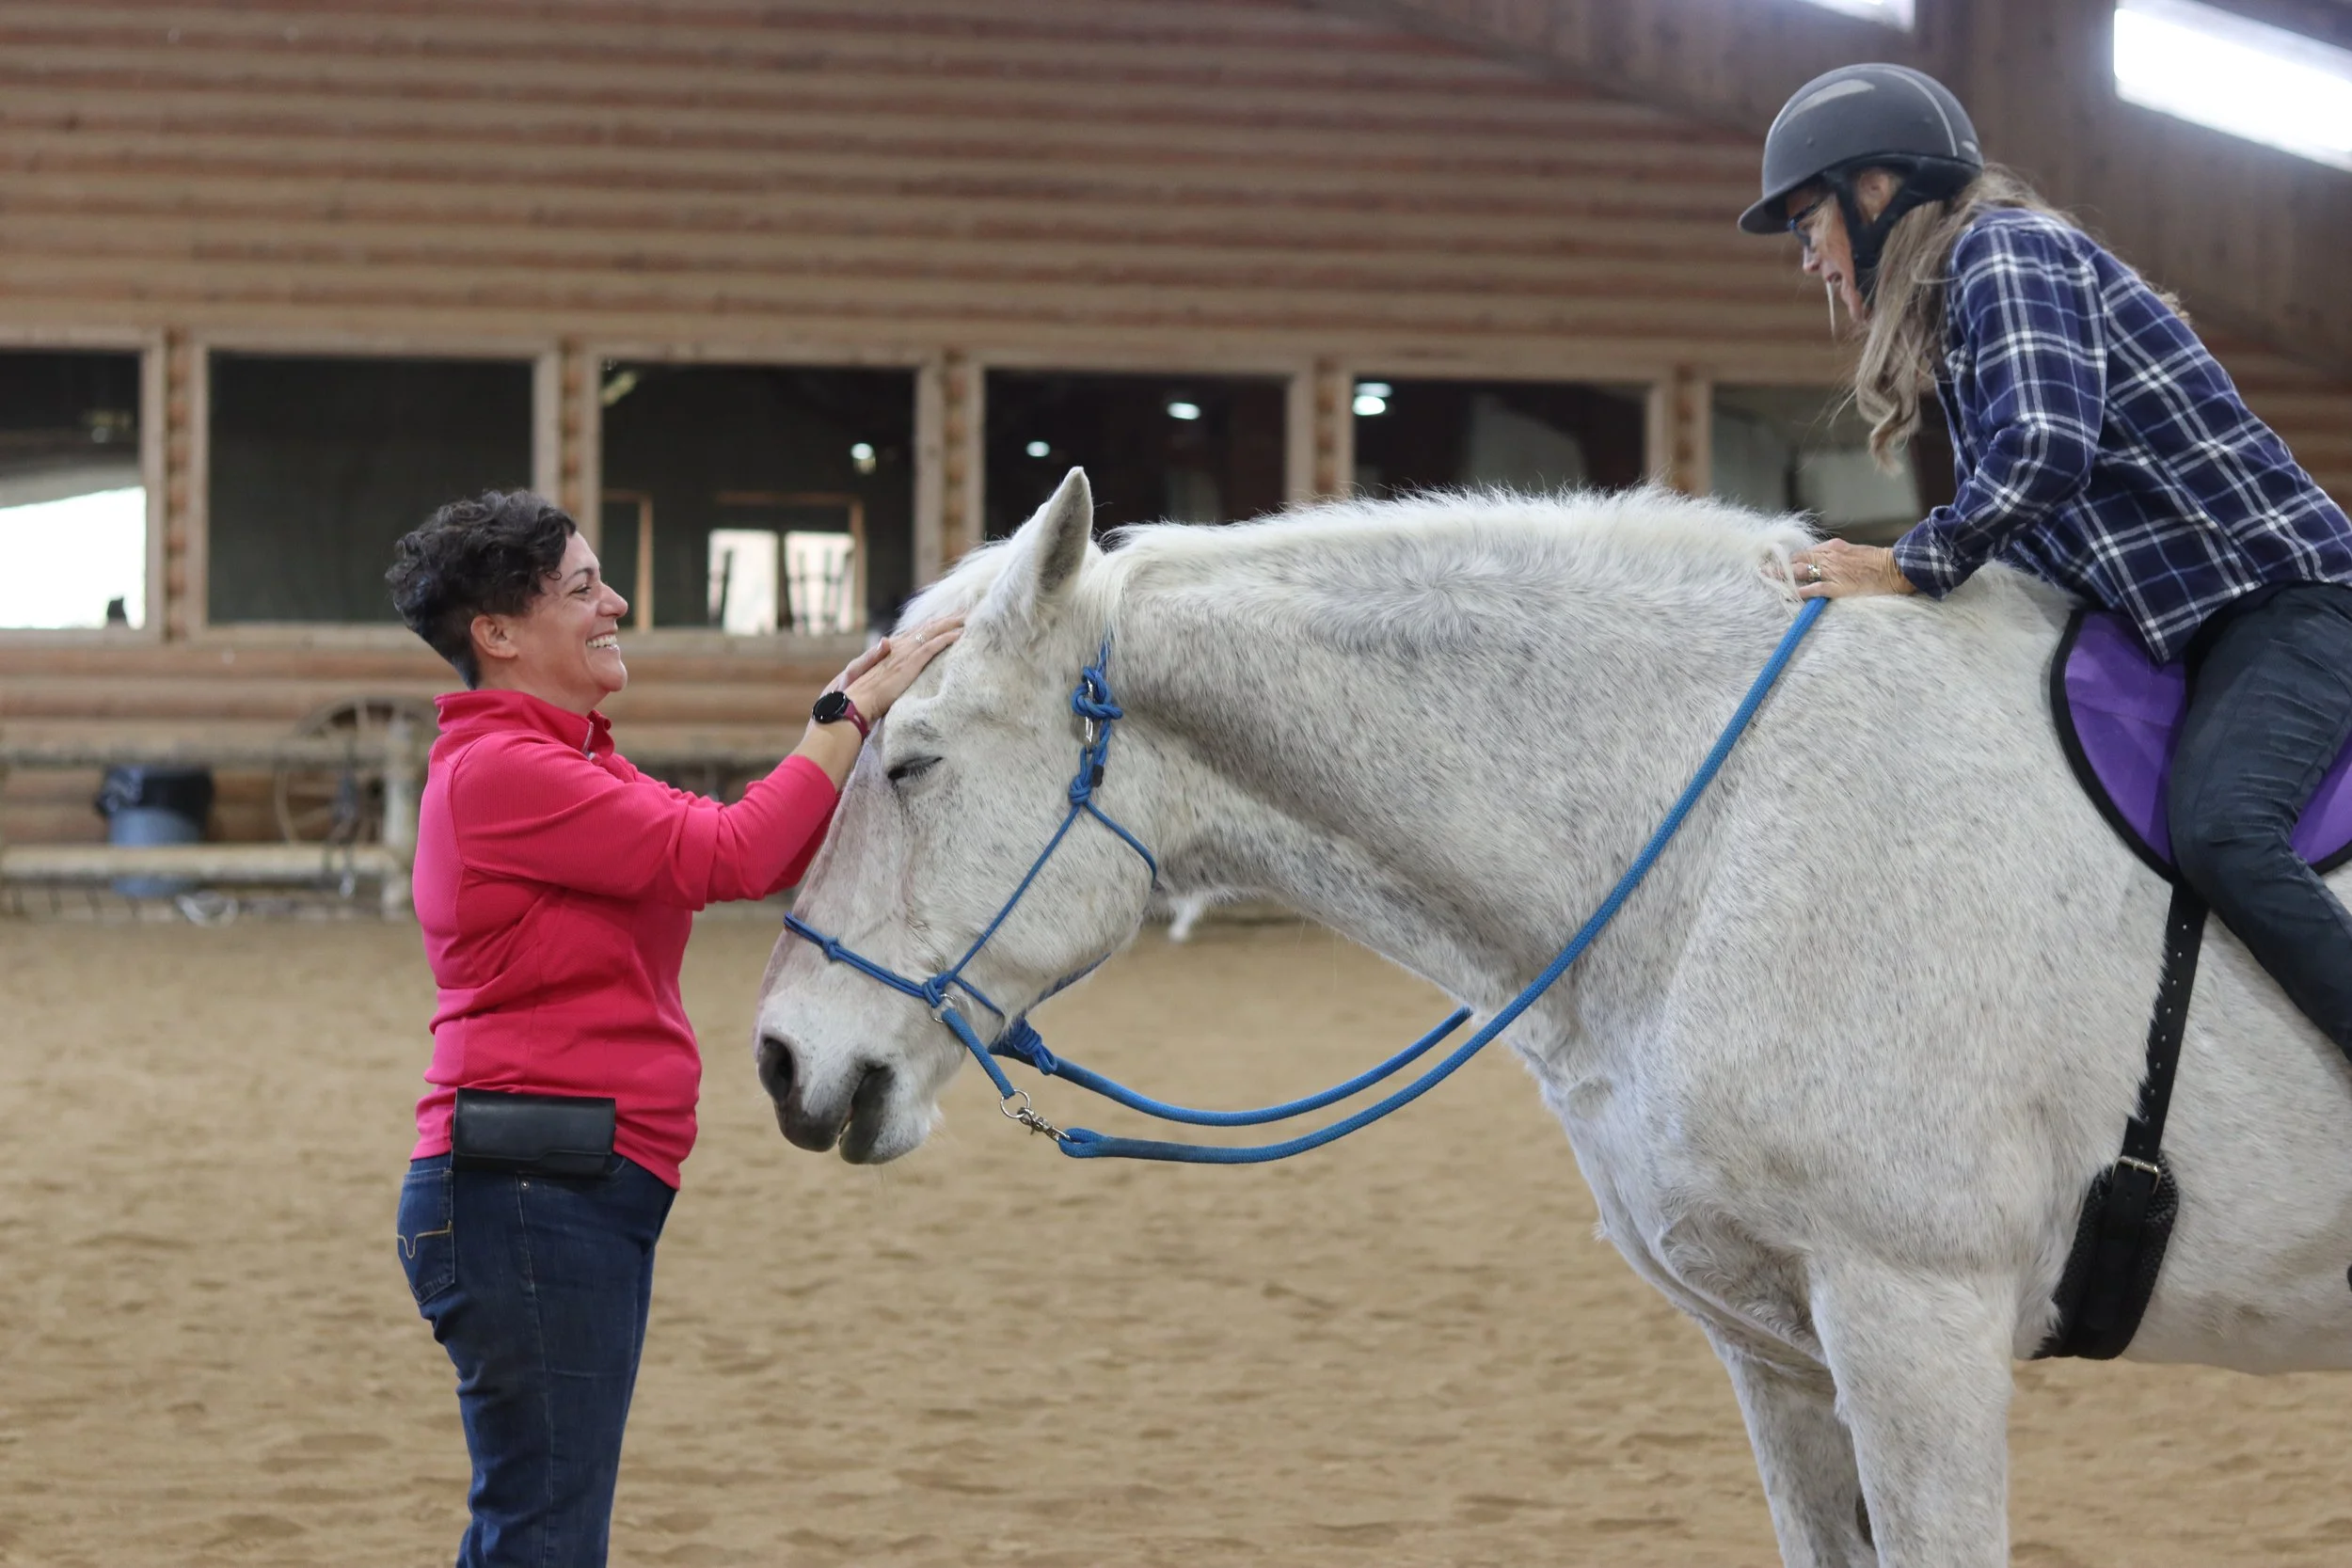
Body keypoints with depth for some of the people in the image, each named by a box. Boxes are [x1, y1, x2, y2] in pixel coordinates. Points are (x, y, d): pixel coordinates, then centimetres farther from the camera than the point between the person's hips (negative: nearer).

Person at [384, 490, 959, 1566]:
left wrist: (850, 706, 7)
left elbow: (772, 858, 17)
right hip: (533, 1194, -11)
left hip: (573, 1195, 11)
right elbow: (729, 855, -18)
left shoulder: (571, 766, 20)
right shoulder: (497, 770, -13)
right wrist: (853, 713, -11)